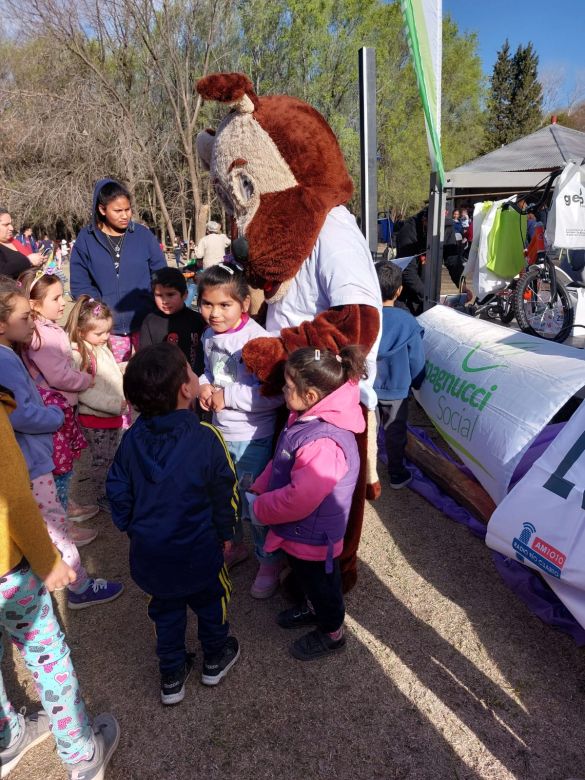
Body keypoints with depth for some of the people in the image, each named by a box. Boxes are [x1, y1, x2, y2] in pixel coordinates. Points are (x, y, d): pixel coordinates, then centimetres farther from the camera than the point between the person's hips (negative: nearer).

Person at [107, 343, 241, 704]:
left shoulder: (132, 438, -12)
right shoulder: (205, 437, -24)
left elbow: (118, 493, -1)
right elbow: (224, 493, -13)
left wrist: (132, 528, 16)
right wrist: (226, 532, 5)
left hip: (149, 551, 3)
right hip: (198, 549, -3)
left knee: (166, 609, 25)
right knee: (211, 600, 24)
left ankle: (172, 677, 40)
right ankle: (215, 659, 45)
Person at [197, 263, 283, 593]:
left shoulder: (258, 340, -24)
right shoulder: (210, 336, 1)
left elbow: (275, 393, -30)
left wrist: (228, 396, -23)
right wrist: (205, 386, -6)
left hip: (252, 438, -7)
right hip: (220, 431, 8)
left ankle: (270, 561, 31)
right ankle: (233, 545, 49)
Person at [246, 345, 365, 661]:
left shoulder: (323, 444, -39)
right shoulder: (307, 419, -7)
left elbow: (299, 498, -36)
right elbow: (280, 463, 7)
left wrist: (259, 508, -20)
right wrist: (258, 490, 0)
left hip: (313, 535, -8)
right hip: (302, 530, 9)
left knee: (320, 581, 18)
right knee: (305, 575, 32)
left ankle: (331, 632, 44)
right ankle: (313, 607, 59)